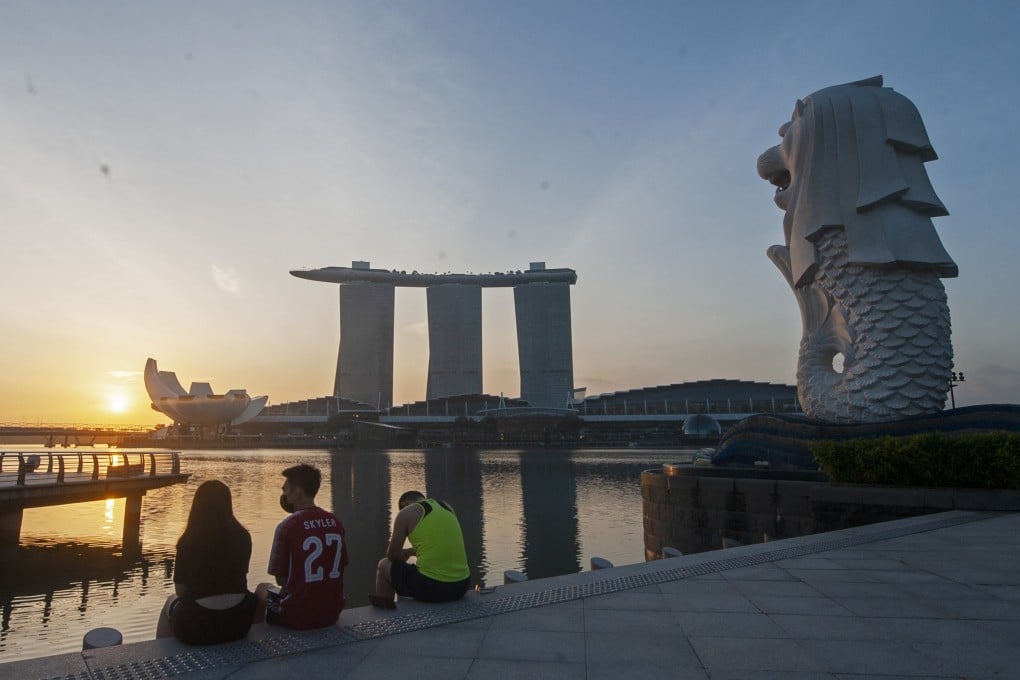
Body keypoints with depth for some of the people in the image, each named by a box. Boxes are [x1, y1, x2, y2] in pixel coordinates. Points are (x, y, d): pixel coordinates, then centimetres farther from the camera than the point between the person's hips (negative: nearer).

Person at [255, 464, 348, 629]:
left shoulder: (287, 526, -15)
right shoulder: (336, 522, -1)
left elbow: (281, 579, -7)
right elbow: (339, 569, 8)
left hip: (298, 617, -5)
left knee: (262, 588, 22)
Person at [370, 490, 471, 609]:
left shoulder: (406, 513, -2)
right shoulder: (447, 507, 16)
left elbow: (392, 556, 3)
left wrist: (401, 556, 25)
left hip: (430, 587, -6)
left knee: (384, 565, 19)